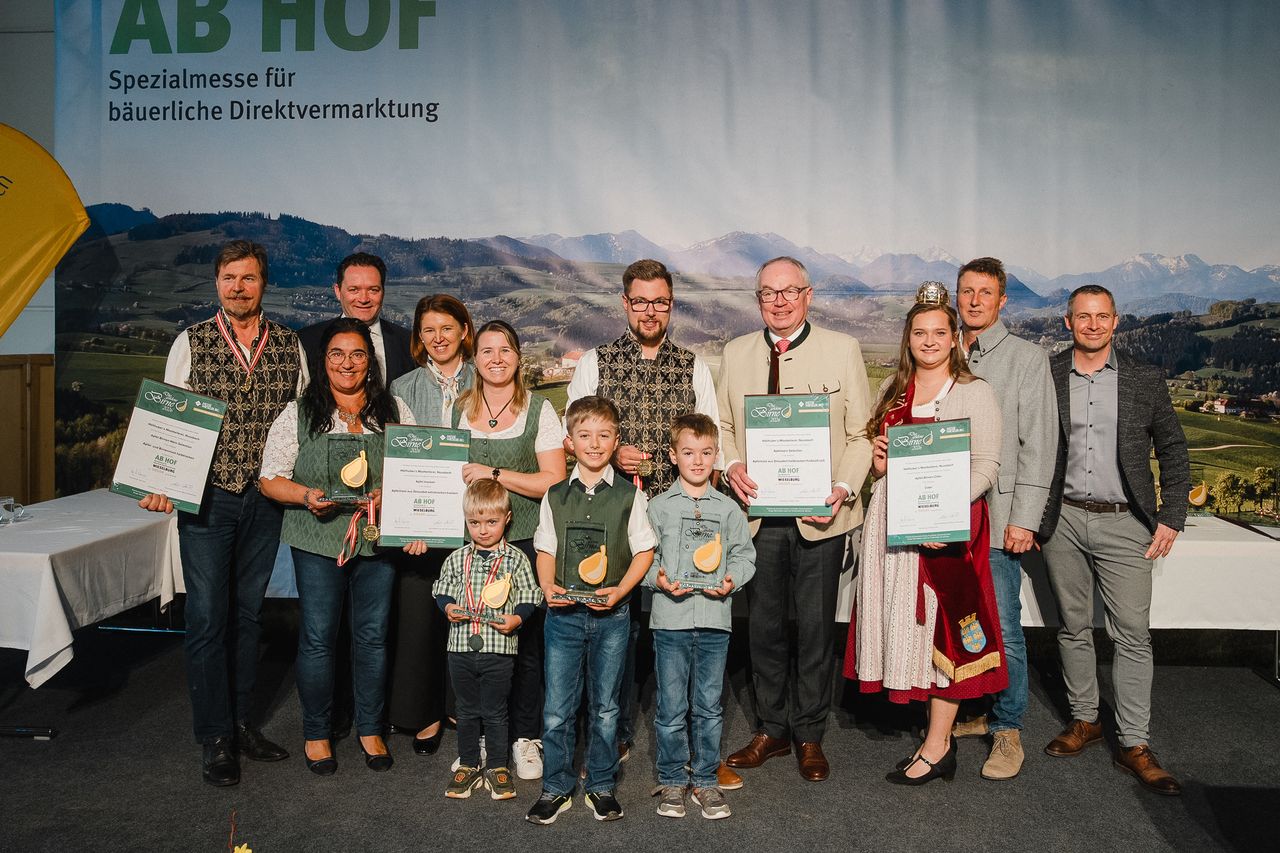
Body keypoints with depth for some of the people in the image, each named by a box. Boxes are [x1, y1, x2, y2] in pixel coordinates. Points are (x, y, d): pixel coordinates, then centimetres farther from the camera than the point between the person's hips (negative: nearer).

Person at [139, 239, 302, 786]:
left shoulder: (289, 346, 3)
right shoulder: (191, 343, -1)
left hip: (265, 499, 2)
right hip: (206, 497, -2)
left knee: (248, 613, 13)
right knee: (207, 617, 1)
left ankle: (242, 723, 26)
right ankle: (215, 739, 14)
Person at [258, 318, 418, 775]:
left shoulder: (394, 411, 7)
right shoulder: (299, 414, 2)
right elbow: (271, 479, 2)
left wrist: (387, 494, -12)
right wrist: (307, 495, -17)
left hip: (378, 538, 1)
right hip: (318, 540, -1)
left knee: (373, 636, 8)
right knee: (318, 637, 5)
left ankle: (370, 728, 26)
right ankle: (316, 733, 24)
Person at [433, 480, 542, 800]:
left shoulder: (516, 559, -3)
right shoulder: (457, 559, 4)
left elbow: (529, 597, -2)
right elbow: (442, 591, 11)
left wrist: (516, 618, -19)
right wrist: (449, 607, -9)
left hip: (499, 648, -3)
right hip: (461, 646, 3)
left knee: (495, 711, 8)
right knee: (467, 710, 15)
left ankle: (498, 767, 23)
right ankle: (468, 765, 30)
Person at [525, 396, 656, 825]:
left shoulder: (629, 495, 0)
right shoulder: (555, 496, 6)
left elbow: (644, 550, 1)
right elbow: (546, 550, 9)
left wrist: (619, 590, -13)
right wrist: (547, 586, -9)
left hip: (611, 615, -1)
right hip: (563, 613, 1)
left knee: (605, 706, 10)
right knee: (557, 708, 4)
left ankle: (601, 785, 26)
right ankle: (556, 787, 20)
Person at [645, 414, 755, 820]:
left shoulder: (728, 508, 7)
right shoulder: (659, 507, 2)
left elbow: (744, 554, 10)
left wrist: (731, 581, -8)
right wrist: (658, 578, -15)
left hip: (715, 620, 2)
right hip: (670, 619, -1)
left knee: (709, 707, 11)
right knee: (671, 709, 5)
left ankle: (705, 779, 25)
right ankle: (672, 780, 20)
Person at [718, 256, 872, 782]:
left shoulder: (842, 350, 1)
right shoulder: (736, 353, 9)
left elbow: (861, 433, 0)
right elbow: (721, 424, 13)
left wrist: (843, 490, -13)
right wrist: (731, 467, -7)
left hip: (820, 515, -2)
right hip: (758, 512, 3)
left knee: (816, 628, 6)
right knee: (763, 626, 11)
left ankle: (809, 737, 24)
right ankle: (772, 729, 29)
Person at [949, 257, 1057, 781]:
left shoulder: (1027, 359, 0)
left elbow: (1038, 444, -5)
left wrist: (1024, 519, -11)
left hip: (996, 517, -4)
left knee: (1002, 630, -1)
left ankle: (1007, 730, 14)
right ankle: (969, 713, 27)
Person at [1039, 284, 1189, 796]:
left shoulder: (1144, 381, 4)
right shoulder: (1046, 377, 2)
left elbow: (1173, 452, 9)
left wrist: (1170, 518, 2)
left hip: (1124, 523, 0)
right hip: (1063, 522, 1)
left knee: (1132, 634, -1)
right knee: (1074, 627, 11)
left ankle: (1134, 745, 7)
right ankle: (1084, 720, 26)